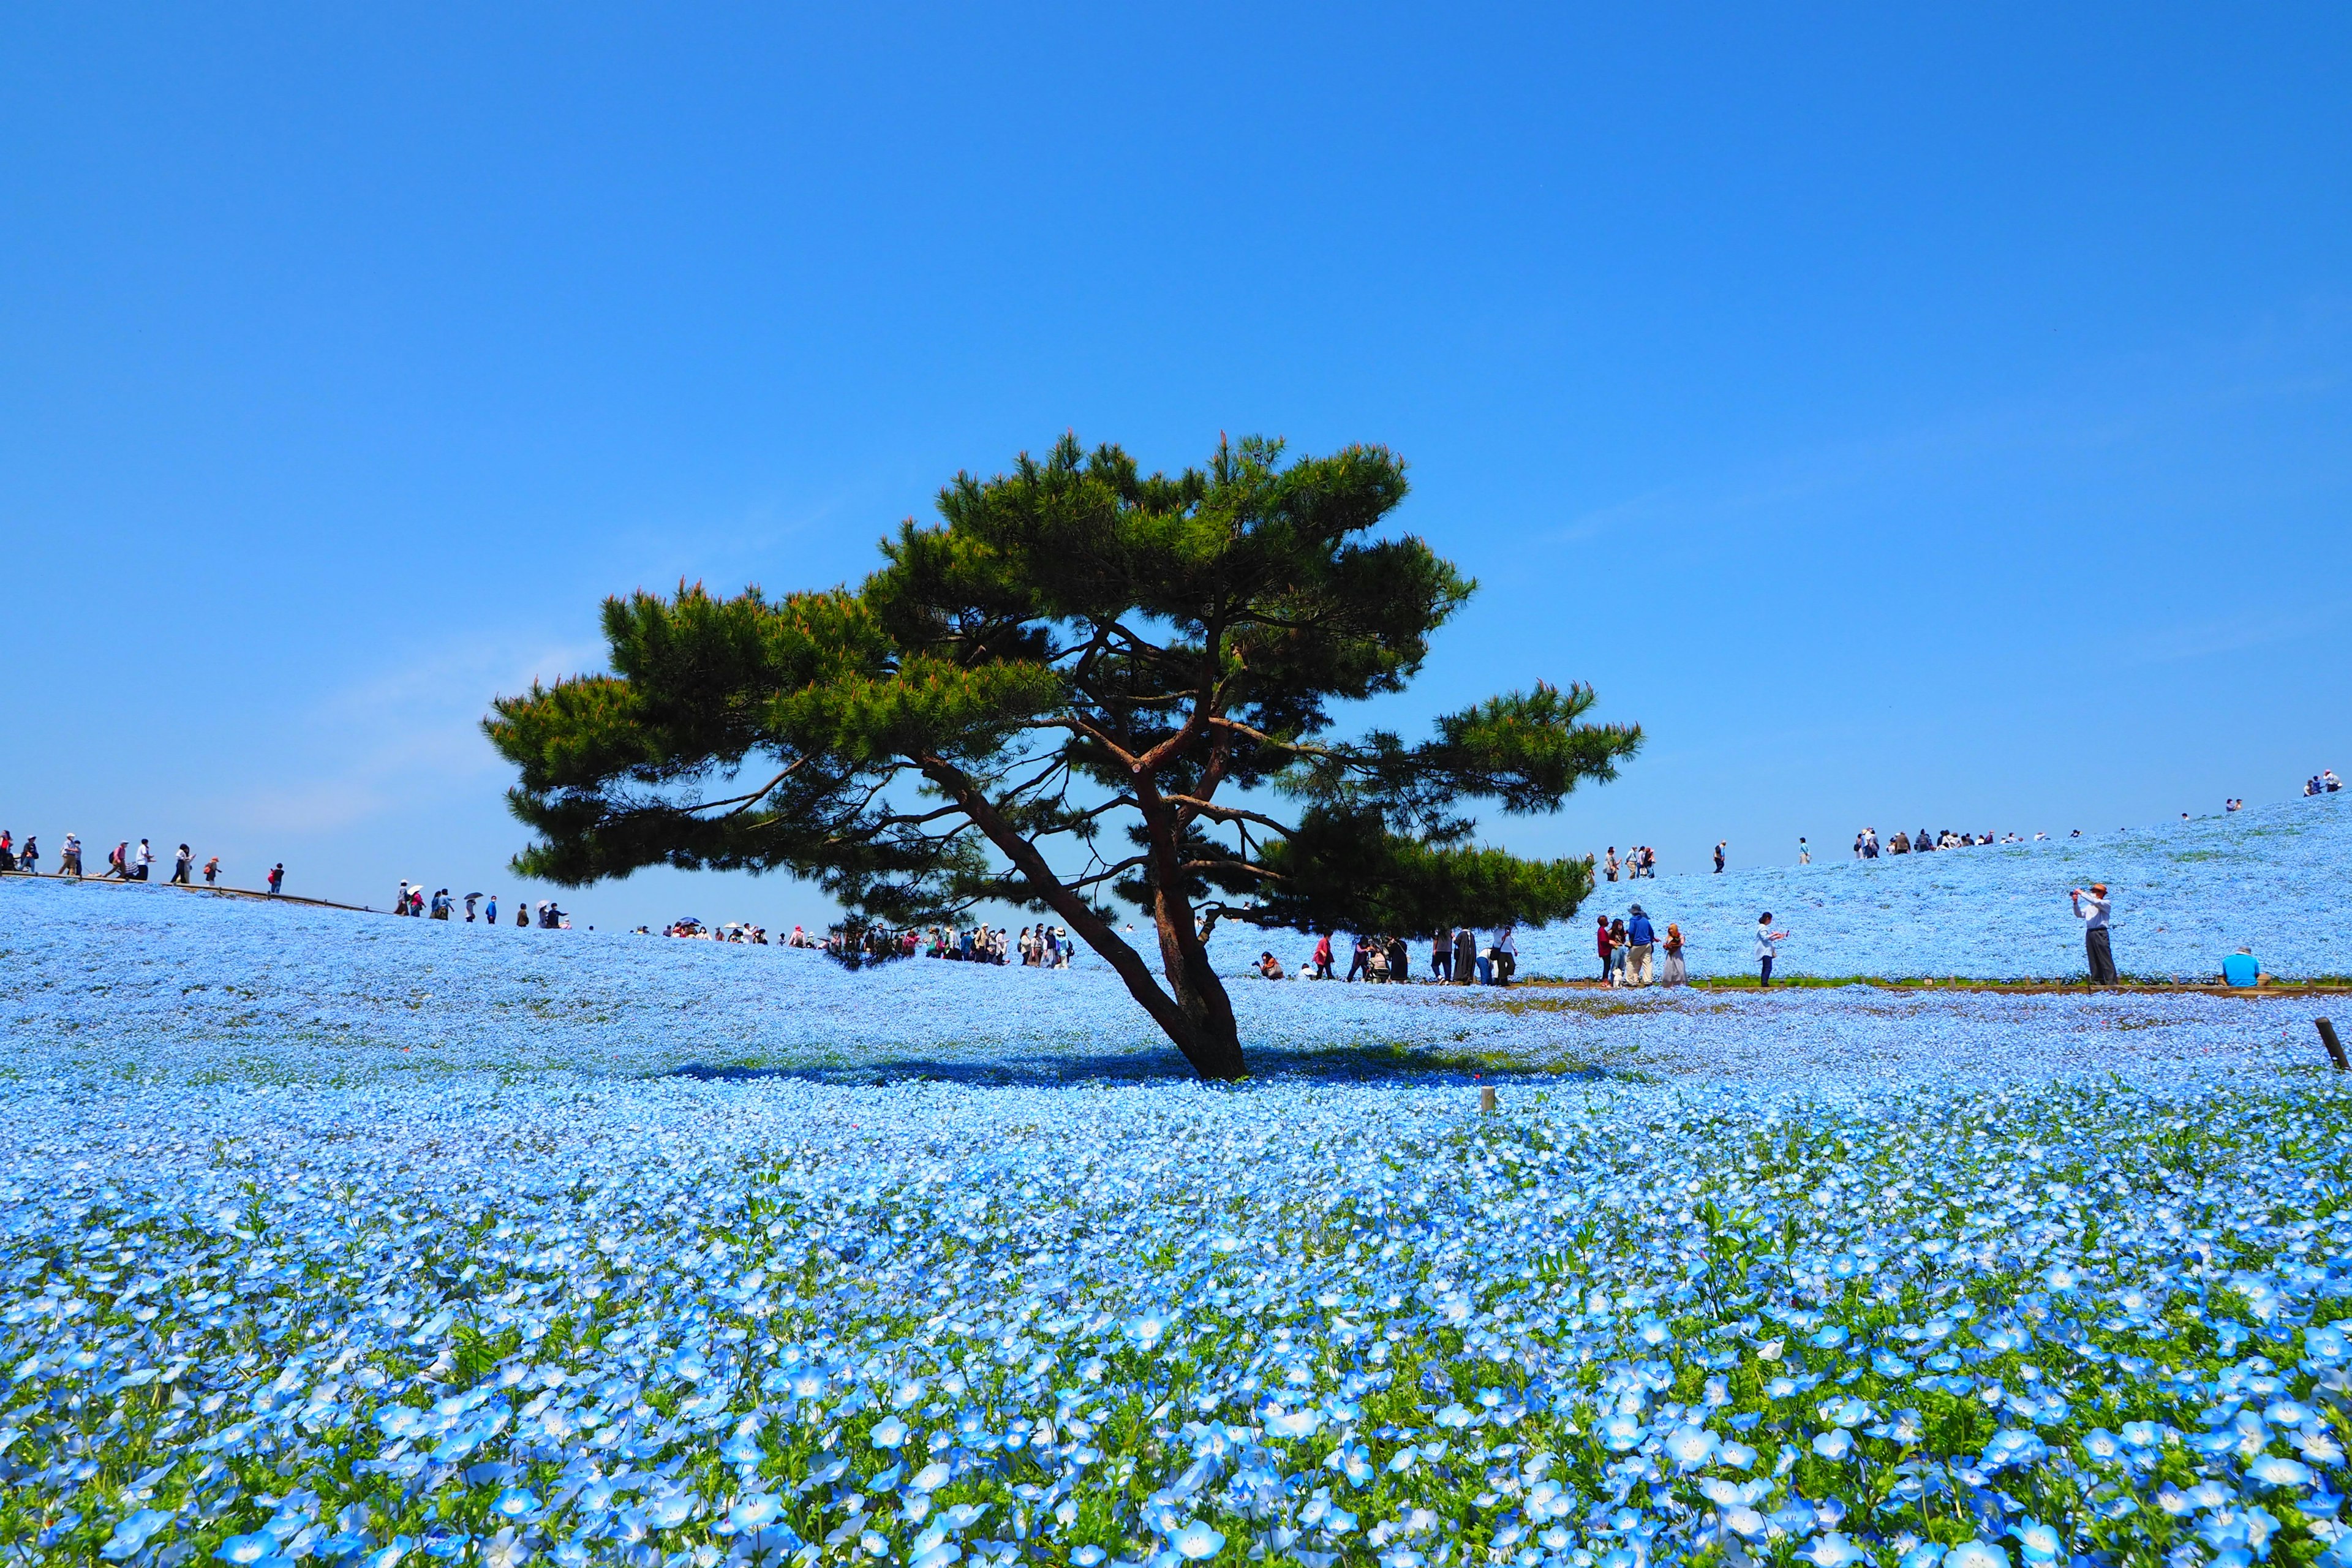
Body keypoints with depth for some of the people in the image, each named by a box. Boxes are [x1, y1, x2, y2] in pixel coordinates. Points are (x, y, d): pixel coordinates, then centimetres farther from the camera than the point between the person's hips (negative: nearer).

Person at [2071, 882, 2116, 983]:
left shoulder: (2107, 903, 3)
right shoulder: (2090, 906, 21)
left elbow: (2095, 902, -17)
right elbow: (2079, 915, 14)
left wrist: (2082, 893, -13)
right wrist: (2076, 903, 1)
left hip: (2100, 933, -6)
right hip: (2090, 933, 6)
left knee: (2106, 959, -9)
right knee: (2093, 960, 5)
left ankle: (2111, 983, -11)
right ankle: (2097, 982, 8)